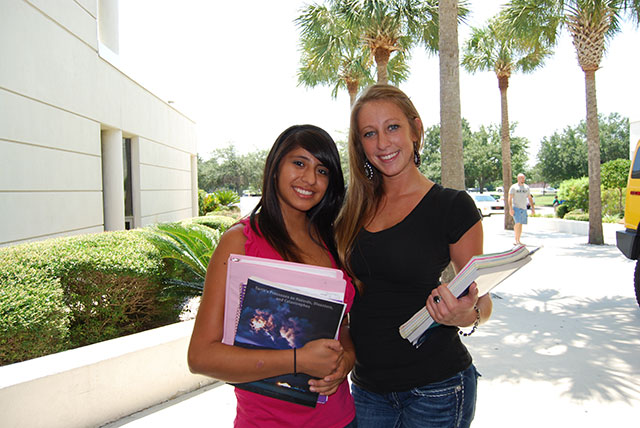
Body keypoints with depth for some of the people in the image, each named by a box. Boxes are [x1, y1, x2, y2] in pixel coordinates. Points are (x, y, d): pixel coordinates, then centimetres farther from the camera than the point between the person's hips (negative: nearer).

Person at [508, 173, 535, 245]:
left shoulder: (526, 187, 14)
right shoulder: (513, 187, -1)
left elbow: (530, 198, 19)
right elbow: (510, 199, -7)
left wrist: (533, 208, 13)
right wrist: (510, 208, -17)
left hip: (524, 208, 5)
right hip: (516, 207, -5)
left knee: (520, 224, 5)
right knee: (518, 223, -17)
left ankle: (518, 240, 11)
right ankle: (516, 240, -11)